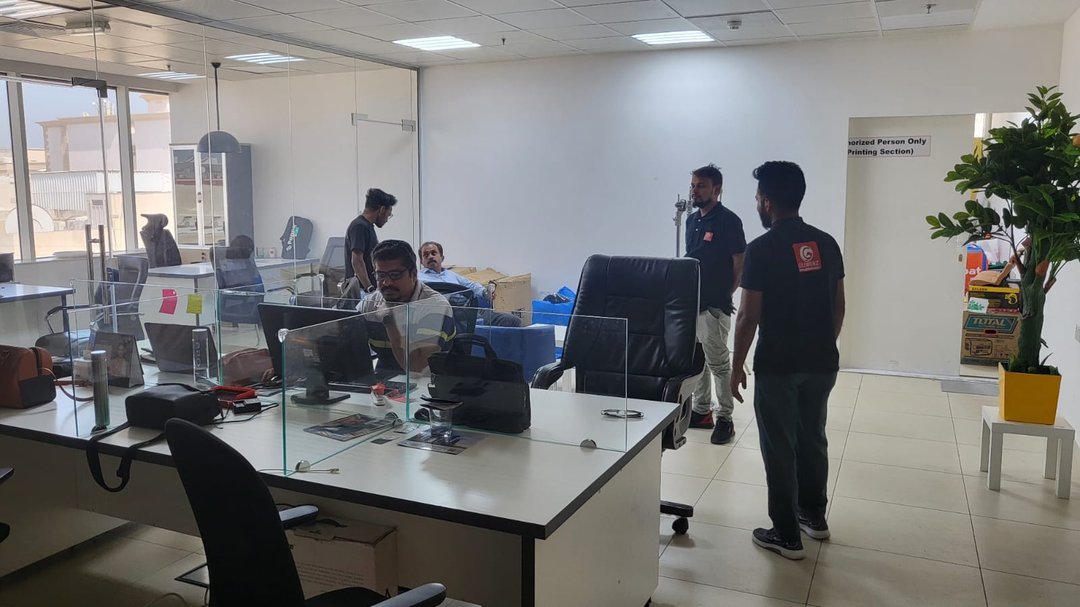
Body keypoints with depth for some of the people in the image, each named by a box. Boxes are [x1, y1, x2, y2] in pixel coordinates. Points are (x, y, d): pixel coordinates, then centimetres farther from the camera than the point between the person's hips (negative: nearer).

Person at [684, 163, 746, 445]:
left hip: (714, 305, -8)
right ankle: (701, 411, 25)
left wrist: (725, 295, -5)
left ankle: (725, 418, 9)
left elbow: (740, 265, -9)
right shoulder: (692, 220, 11)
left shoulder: (729, 220, -11)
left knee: (718, 363, -1)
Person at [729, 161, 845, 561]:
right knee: (812, 438, 21)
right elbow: (838, 307, 10)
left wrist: (737, 367, -4)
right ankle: (814, 515, 35)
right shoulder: (826, 243, 5)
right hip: (822, 362, 7)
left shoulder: (762, 249, -14)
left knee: (779, 447, 5)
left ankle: (787, 536, 13)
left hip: (778, 364, -6)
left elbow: (748, 317, -14)